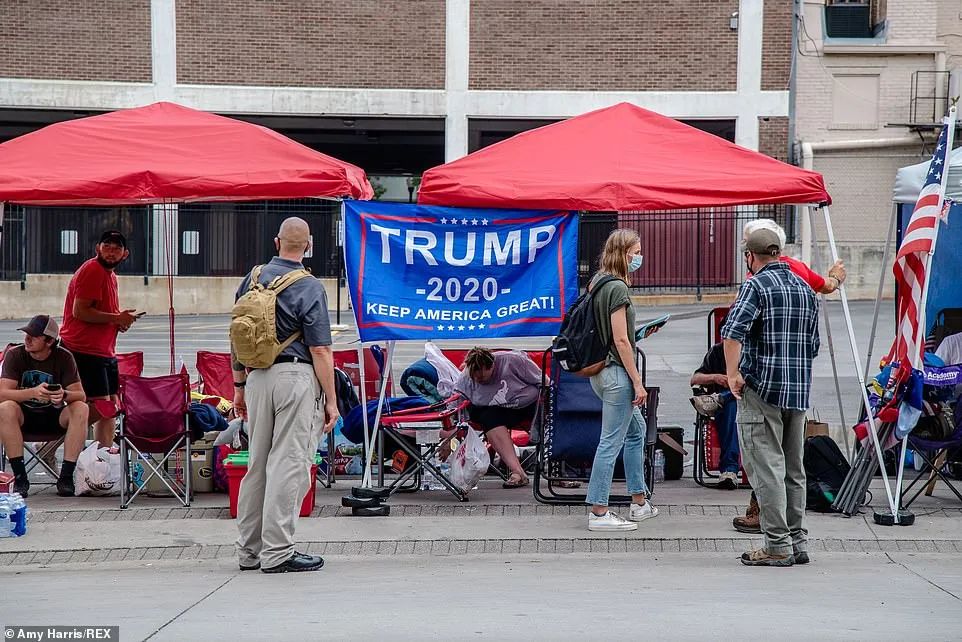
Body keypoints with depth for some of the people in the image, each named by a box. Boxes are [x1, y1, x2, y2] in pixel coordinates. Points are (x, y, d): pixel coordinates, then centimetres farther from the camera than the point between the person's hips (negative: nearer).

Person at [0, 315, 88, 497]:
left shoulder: (64, 357, -8)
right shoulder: (15, 355, -10)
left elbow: (81, 396, -13)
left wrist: (64, 395, -37)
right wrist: (33, 392, -38)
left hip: (54, 417, 1)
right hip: (24, 417, -1)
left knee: (80, 409, -28)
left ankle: (66, 477, -25)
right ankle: (20, 478, -28)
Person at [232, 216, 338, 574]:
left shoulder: (253, 280, 9)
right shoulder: (310, 288, -9)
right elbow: (320, 350, -11)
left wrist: (239, 385, 22)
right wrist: (331, 400, -6)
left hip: (257, 376, 6)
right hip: (296, 375, -6)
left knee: (257, 464, 14)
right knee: (289, 464, -3)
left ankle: (249, 550, 19)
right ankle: (277, 553, -2)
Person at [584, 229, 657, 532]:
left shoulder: (597, 284, 11)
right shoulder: (617, 288, -18)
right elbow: (621, 341, -20)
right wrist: (637, 382, -16)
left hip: (601, 370, 10)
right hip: (616, 372, -10)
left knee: (636, 430, 20)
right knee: (611, 442, -4)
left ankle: (640, 503, 27)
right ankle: (599, 513, 0)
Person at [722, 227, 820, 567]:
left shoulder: (756, 285, -8)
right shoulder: (806, 289, 15)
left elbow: (733, 331, -23)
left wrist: (733, 373, -17)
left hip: (762, 388, -7)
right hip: (799, 391, 7)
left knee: (766, 467, -4)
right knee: (793, 467, 14)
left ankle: (778, 545, -5)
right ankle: (797, 541, 18)